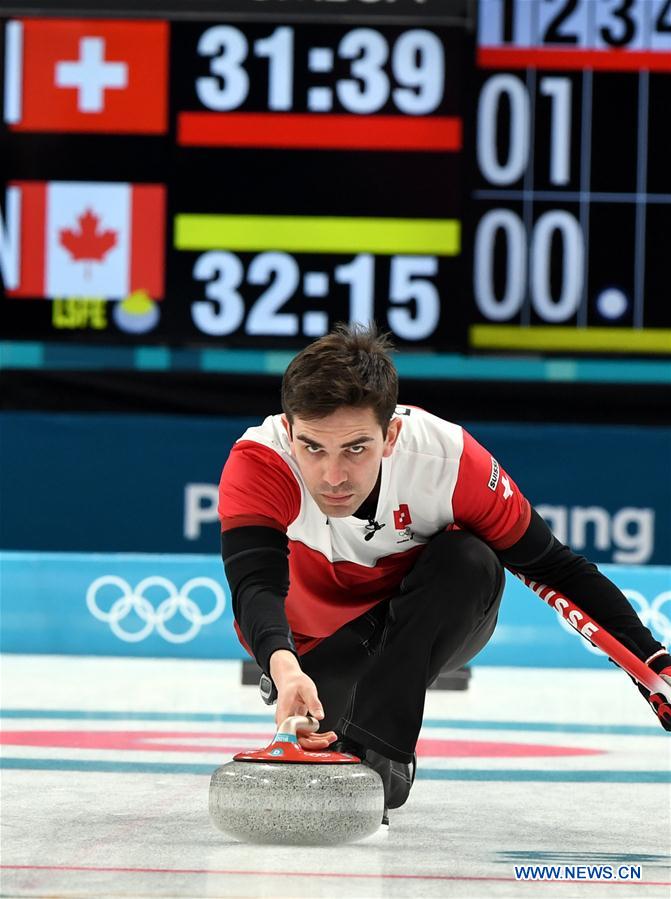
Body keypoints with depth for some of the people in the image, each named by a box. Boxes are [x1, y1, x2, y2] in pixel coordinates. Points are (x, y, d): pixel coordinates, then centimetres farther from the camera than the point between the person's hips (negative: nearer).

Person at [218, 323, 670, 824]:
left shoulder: (447, 457, -30)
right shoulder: (256, 464, -33)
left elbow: (554, 567, -20)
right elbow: (256, 587, -46)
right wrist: (284, 668, -68)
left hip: (432, 627, 0)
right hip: (313, 644, 0)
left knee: (470, 562, -30)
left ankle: (374, 746, -29)